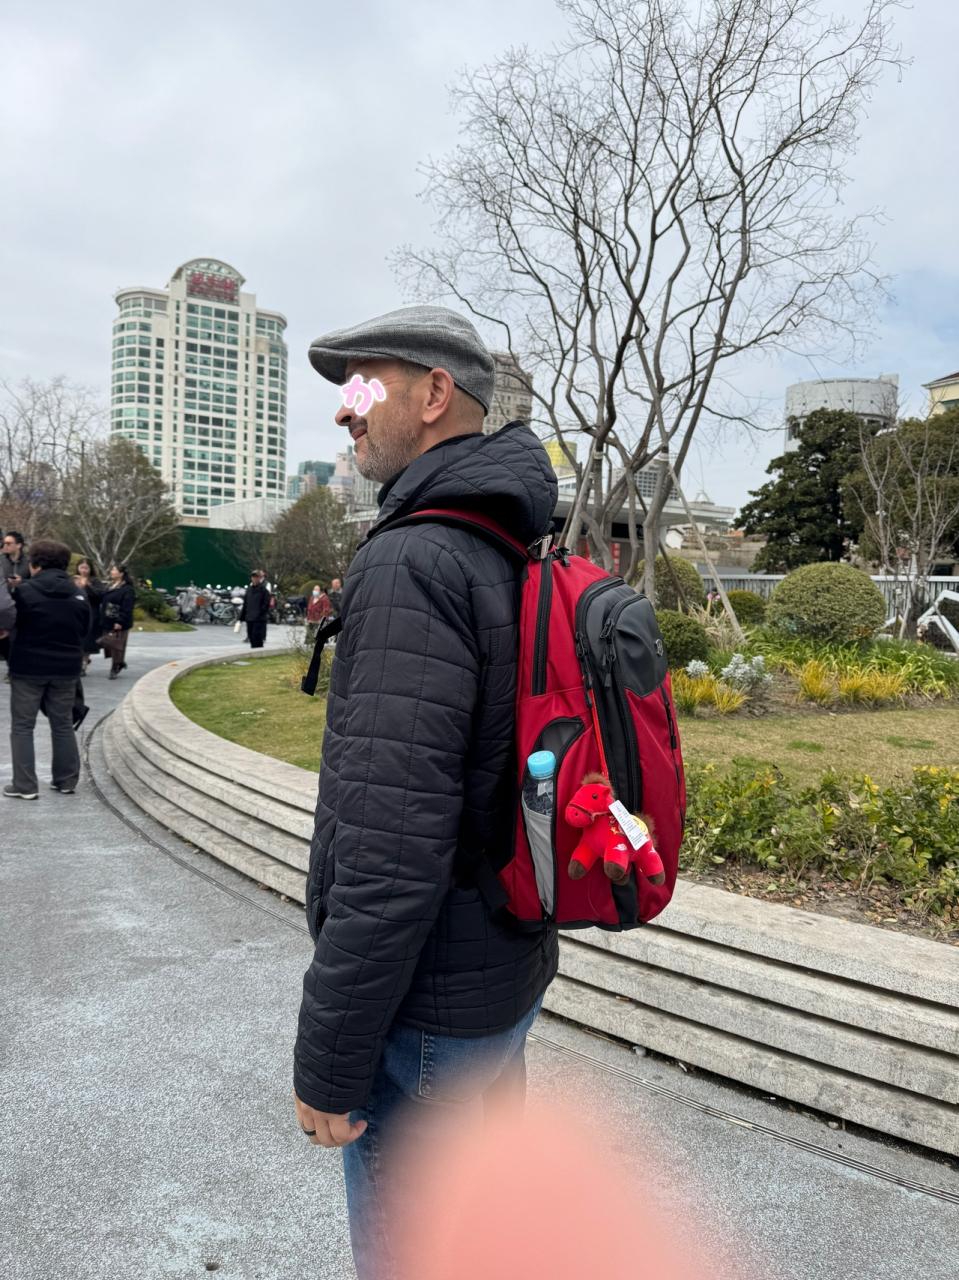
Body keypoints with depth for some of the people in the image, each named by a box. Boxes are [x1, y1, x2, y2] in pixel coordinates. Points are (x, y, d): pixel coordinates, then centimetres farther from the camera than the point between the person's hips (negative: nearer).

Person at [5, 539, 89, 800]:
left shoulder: (25, 591, -11)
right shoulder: (78, 595, 2)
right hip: (66, 668, 4)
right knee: (63, 725, 14)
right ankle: (67, 780, 18)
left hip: (28, 667, -4)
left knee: (22, 726, 6)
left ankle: (25, 786, 5)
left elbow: (11, 623, -1)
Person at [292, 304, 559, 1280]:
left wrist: (327, 1061, -19)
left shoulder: (412, 562, -24)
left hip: (426, 1007, -9)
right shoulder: (514, 555, 6)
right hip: (507, 969, 9)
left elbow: (392, 847, -29)